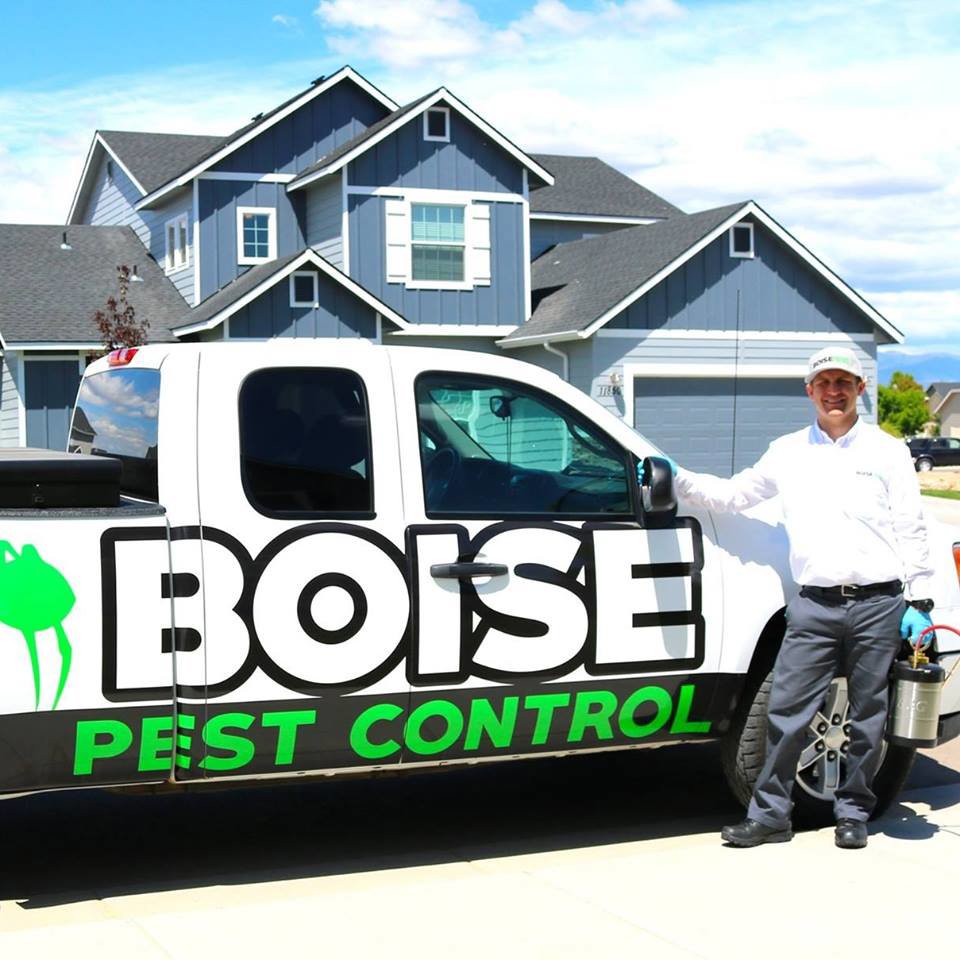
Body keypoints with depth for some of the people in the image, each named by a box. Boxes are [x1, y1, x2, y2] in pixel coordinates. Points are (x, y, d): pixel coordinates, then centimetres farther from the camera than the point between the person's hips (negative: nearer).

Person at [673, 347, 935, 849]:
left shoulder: (887, 450, 6)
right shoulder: (787, 452, 11)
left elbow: (911, 530, 5)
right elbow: (733, 493, 18)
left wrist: (919, 602, 1)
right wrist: (680, 482, 4)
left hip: (877, 603, -1)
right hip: (814, 604, 1)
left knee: (867, 716, 8)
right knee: (786, 711, -3)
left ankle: (853, 812, 22)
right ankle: (770, 813, 8)